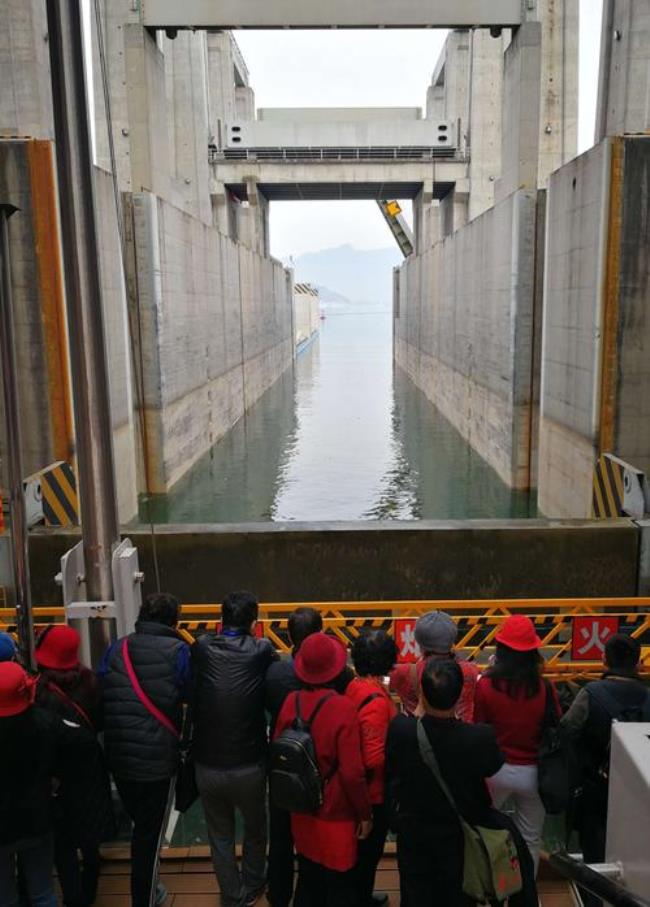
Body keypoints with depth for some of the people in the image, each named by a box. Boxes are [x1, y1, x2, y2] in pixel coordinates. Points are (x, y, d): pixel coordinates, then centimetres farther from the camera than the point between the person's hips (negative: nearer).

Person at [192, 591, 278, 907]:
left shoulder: (201, 649, -8)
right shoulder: (261, 651, -12)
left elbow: (189, 697, 4)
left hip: (207, 765, 1)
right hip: (248, 765, -1)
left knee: (220, 835, 24)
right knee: (255, 828, 27)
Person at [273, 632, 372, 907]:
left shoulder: (291, 701, -11)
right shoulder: (343, 708, -25)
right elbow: (352, 772, -23)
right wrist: (365, 813, -7)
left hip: (302, 811, 5)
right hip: (335, 814, -5)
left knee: (308, 880, 24)